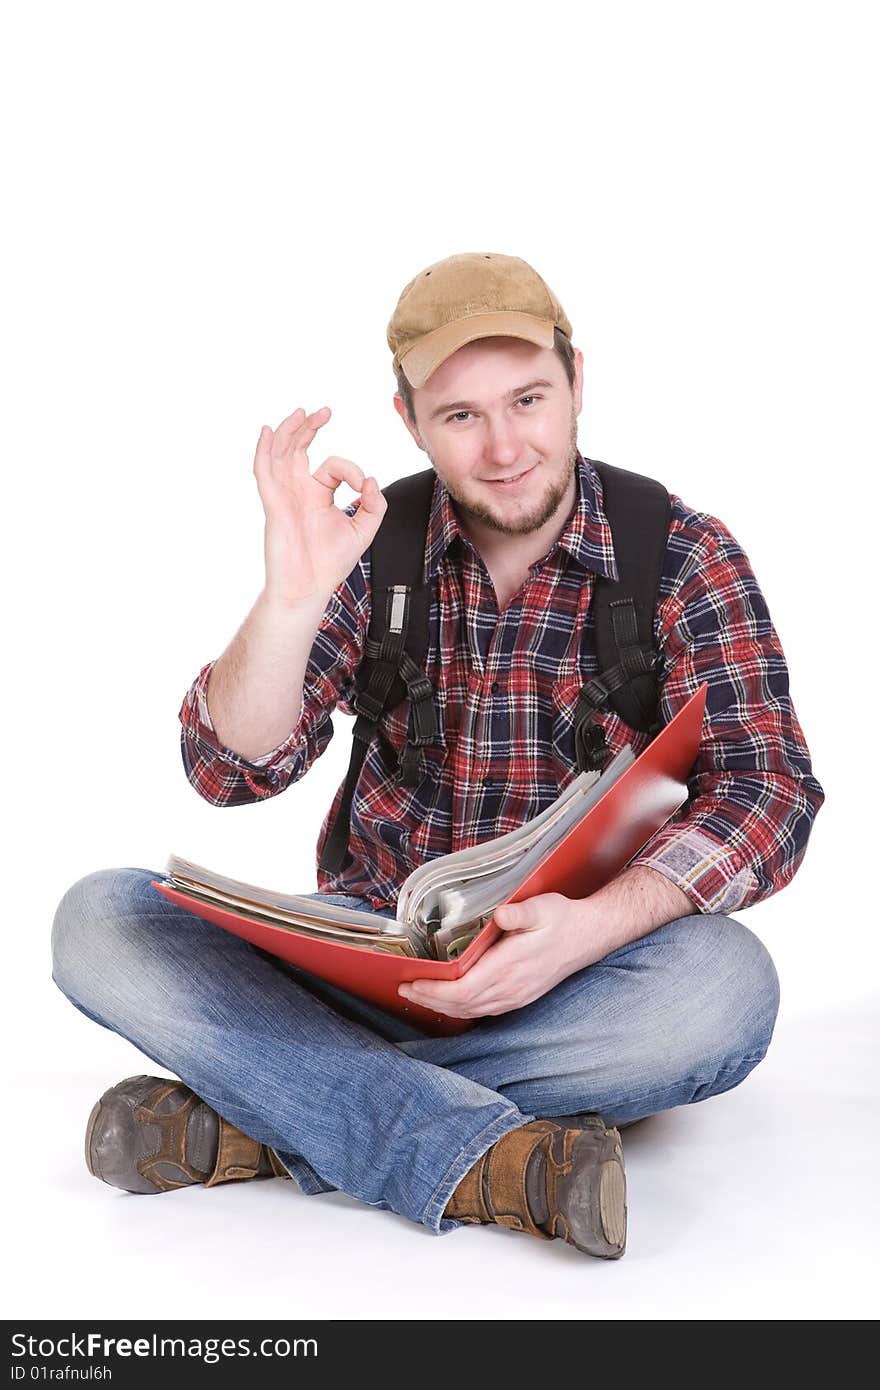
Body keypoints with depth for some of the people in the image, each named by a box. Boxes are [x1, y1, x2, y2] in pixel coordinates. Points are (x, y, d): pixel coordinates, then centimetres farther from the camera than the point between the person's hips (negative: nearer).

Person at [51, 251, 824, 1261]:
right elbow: (231, 772, -6)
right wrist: (291, 598, -24)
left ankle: (253, 1124, -26)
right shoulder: (372, 548, 0)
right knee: (99, 920, -18)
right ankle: (493, 1157, -32)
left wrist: (594, 925, -31)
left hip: (577, 975, -1)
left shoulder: (684, 559, -4)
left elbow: (768, 792, -13)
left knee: (726, 984, -34)